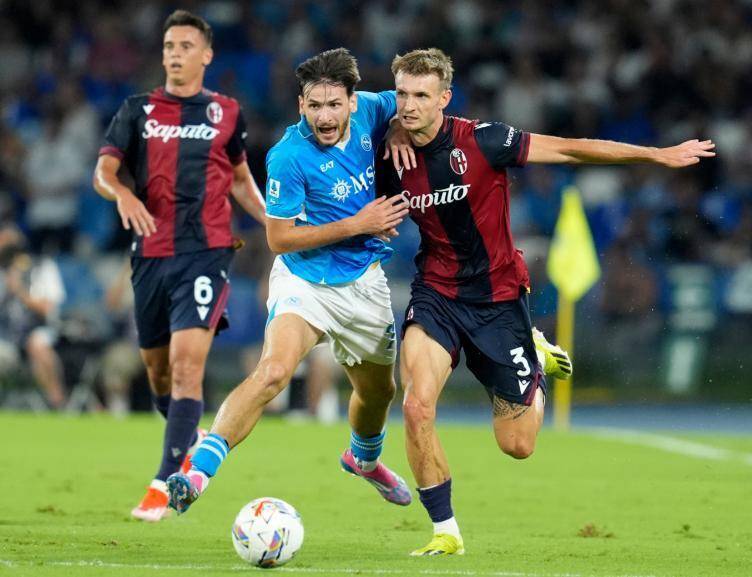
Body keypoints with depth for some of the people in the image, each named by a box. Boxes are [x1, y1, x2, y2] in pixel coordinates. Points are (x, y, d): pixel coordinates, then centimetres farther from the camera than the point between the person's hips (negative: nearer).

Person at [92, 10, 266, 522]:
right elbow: (103, 171, -2)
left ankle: (166, 484, -20)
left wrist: (271, 222, 8)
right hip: (151, 251, 3)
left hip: (206, 251, -2)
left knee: (188, 359, -18)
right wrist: (123, 194, -24)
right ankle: (190, 449, 39)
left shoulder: (227, 113, 8)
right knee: (157, 366, 11)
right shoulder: (138, 111, 7)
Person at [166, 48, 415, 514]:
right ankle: (198, 473, -33)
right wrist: (358, 224, -21)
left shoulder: (367, 110, -9)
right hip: (305, 280, -6)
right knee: (273, 371, -31)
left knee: (379, 392, 23)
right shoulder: (289, 157, -23)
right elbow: (279, 237, -18)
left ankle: (364, 458, 56)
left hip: (363, 282, 6)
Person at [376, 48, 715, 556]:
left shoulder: (481, 142, -18)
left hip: (498, 296, -2)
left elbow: (571, 150, -12)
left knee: (518, 446, 2)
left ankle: (535, 366, 37)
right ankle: (446, 533, -6)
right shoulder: (392, 162, -6)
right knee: (417, 407, -24)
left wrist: (660, 155, -10)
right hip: (435, 291, 2)